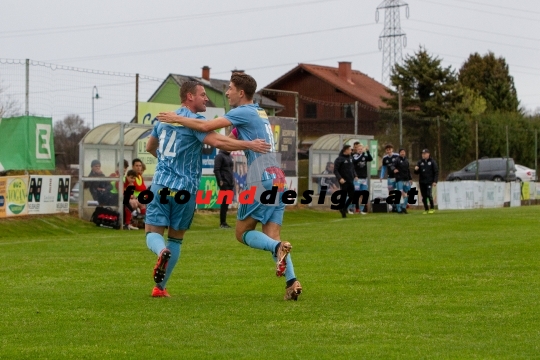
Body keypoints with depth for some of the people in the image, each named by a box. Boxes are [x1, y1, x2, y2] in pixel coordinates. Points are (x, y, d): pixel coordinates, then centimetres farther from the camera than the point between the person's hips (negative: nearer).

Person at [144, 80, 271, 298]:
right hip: (185, 189, -3)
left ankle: (162, 252, -32)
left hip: (161, 185, 3)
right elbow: (216, 141, -24)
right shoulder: (195, 121, -7)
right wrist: (249, 145, -23)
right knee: (176, 239, 12)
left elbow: (150, 148, 28)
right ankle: (160, 287, 10)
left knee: (153, 233, 4)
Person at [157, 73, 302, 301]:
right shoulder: (260, 114, 22)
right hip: (277, 178, 8)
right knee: (272, 237, 3)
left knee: (243, 233, 2)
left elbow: (206, 126, -14)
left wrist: (177, 119, -3)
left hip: (261, 179, -8)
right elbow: (235, 141, 31)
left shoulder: (245, 112, -5)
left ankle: (278, 247, -23)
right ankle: (292, 282, -14)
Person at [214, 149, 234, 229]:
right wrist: (220, 181, -19)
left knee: (227, 203, 7)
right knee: (224, 202, -8)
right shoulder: (220, 156, -6)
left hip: (230, 183, 8)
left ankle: (224, 222, 11)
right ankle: (222, 223, -4)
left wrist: (232, 181, 15)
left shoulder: (229, 156, 18)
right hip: (224, 183, -8)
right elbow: (216, 170, -13)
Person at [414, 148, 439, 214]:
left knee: (429, 194, -17)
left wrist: (435, 181, -9)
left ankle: (432, 208, -2)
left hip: (429, 182, -4)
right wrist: (416, 170, -10)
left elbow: (436, 172, 0)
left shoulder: (432, 162, 1)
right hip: (422, 182, 4)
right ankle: (426, 209, 12)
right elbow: (417, 172, 14)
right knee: (424, 197, 3)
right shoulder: (420, 162, 11)